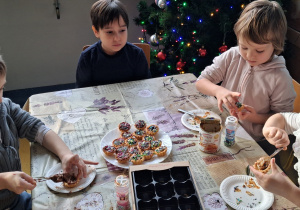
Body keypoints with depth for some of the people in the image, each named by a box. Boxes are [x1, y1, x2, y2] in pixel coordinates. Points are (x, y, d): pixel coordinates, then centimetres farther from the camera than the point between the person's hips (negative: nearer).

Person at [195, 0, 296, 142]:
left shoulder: (280, 78, -13)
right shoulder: (231, 56, -3)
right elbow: (200, 82, -2)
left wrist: (256, 118, -23)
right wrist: (218, 90, -24)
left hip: (252, 142, -3)